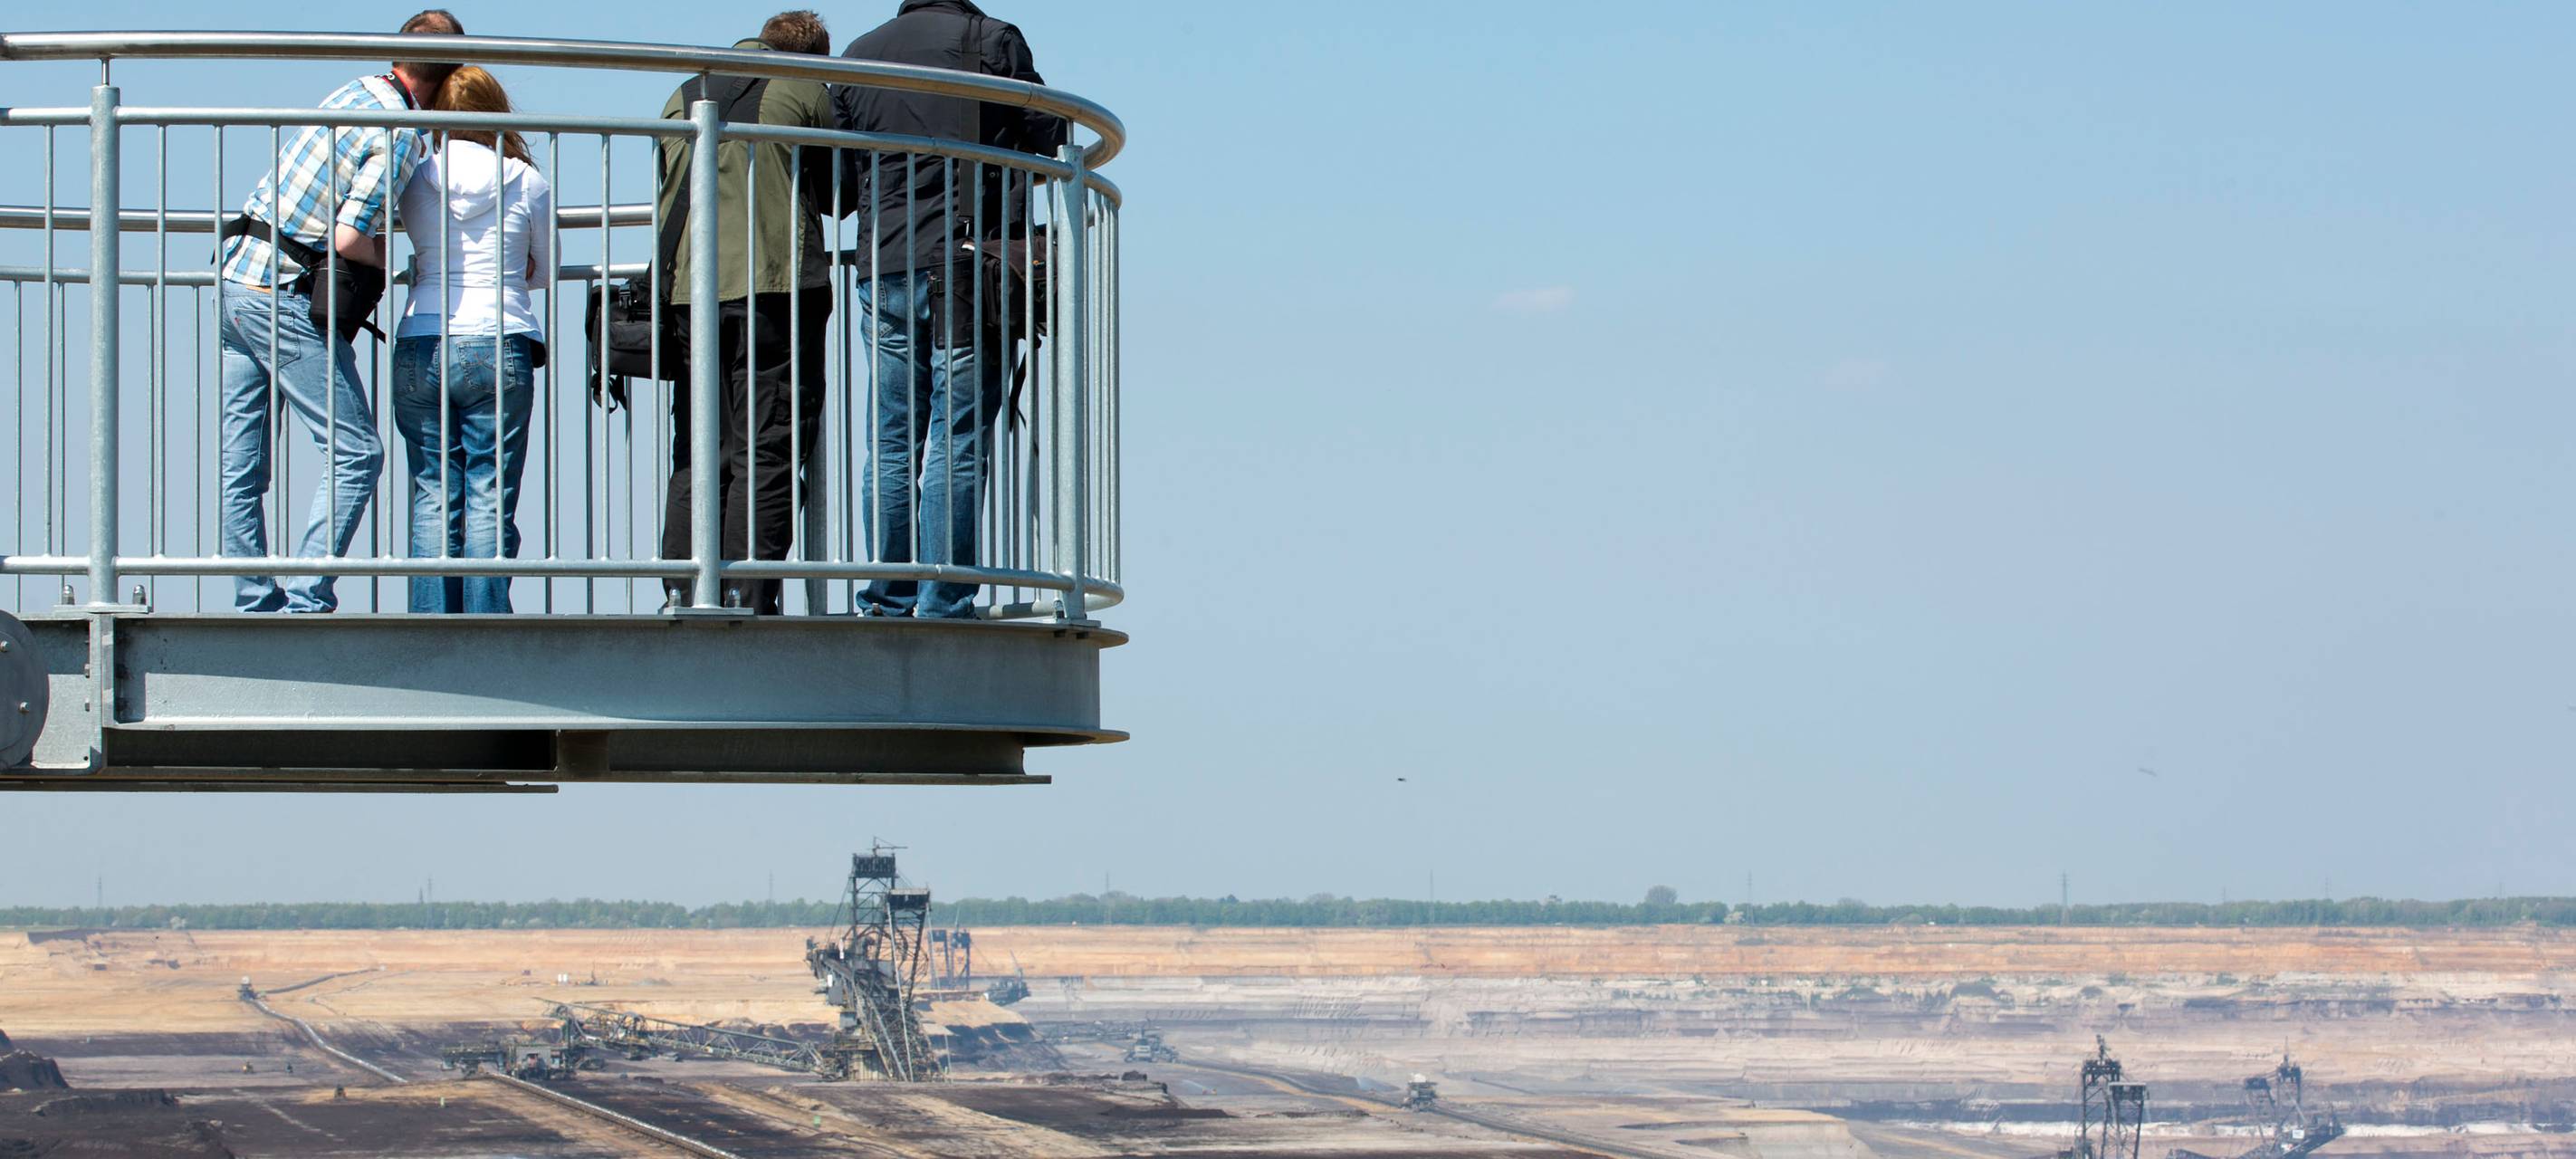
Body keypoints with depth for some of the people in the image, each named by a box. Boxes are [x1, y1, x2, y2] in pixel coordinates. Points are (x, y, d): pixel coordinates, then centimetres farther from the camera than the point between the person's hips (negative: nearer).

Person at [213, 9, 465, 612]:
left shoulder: (356, 89, 12)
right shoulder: (401, 137, -13)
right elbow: (347, 239, -19)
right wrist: (386, 259, 0)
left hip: (234, 279, 9)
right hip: (286, 298, -9)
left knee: (239, 466, 7)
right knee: (355, 452, -4)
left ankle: (256, 604, 10)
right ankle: (306, 600, -12)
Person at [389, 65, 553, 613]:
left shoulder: (417, 181, 5)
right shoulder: (527, 183, 2)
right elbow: (545, 266, 15)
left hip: (419, 349, 2)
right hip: (498, 347, -2)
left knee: (433, 496, 6)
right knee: (490, 498, 0)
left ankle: (432, 623, 3)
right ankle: (486, 619, -4)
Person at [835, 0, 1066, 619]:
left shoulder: (858, 54, 11)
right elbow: (1044, 140, -3)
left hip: (884, 269, 4)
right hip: (972, 266, -4)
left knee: (893, 446, 9)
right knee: (957, 446, -4)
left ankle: (887, 602, 6)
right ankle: (942, 607, -8)